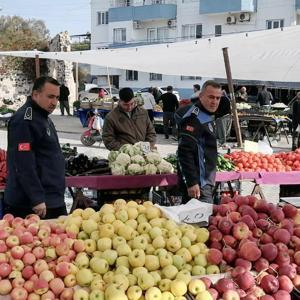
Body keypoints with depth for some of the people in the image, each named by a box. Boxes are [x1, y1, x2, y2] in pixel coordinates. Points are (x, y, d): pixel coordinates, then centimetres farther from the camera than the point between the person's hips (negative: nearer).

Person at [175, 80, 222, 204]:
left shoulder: (207, 116, 17)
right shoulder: (193, 119, -16)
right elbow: (185, 153, -24)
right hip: (197, 184, -10)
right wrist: (192, 182, -27)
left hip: (206, 181, 10)